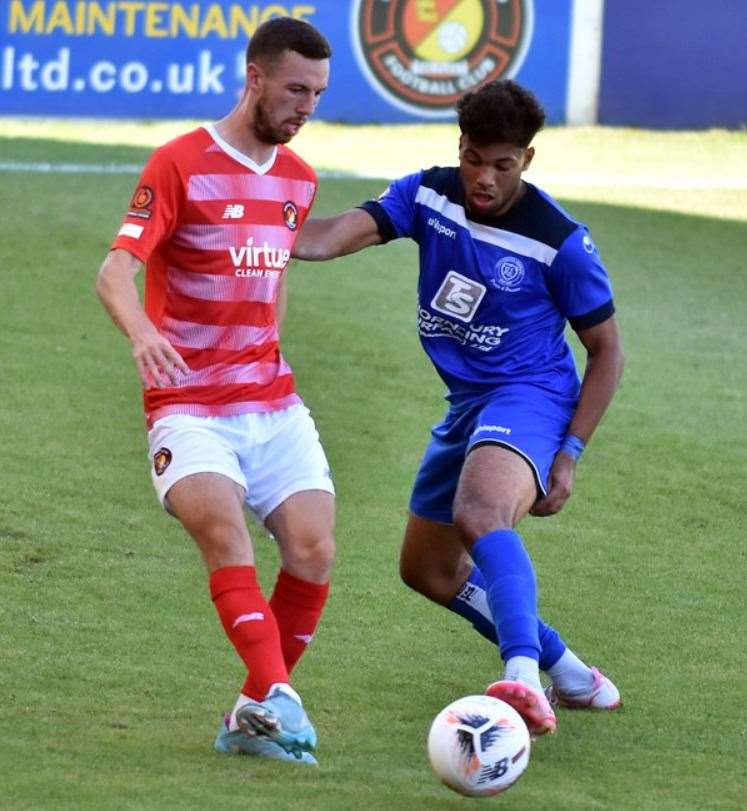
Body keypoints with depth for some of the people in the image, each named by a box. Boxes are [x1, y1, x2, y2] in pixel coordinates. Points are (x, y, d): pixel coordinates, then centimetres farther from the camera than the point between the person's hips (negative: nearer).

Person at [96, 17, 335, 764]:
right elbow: (115, 270, -17)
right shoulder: (179, 163, -8)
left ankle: (254, 719, 5)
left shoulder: (297, 179, 12)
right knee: (223, 529, -28)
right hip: (189, 407, -6)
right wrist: (141, 332, -37)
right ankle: (278, 697, -39)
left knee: (314, 550, -9)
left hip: (273, 404, 6)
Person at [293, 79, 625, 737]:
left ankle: (524, 680, -56)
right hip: (466, 403, 8)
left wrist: (570, 455, -12)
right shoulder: (430, 196, -3)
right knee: (428, 569, 18)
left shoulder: (560, 241, -14)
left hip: (529, 395, -8)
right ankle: (569, 674, 32)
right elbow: (341, 234, -18)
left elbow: (606, 349, -4)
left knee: (480, 515, -38)